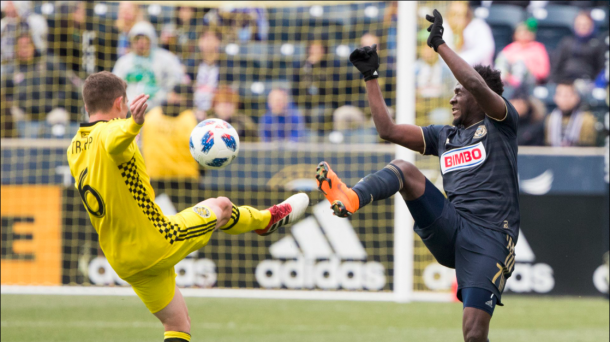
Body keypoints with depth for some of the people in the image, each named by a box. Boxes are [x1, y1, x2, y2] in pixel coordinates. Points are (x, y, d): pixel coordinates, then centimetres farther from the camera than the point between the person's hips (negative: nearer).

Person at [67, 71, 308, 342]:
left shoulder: (75, 148, 6)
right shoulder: (111, 130, -20)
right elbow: (114, 141, -47)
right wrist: (134, 124, -67)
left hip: (123, 263, 8)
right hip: (157, 242, -8)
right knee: (221, 207, 18)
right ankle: (268, 219, 49)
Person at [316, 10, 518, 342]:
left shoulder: (500, 124, 6)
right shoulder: (444, 136, 24)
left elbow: (477, 84, -13)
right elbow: (389, 130, 21)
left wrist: (440, 44, -9)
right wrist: (370, 77, 20)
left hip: (489, 237, -5)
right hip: (449, 227, 5)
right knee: (403, 168, -14)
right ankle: (351, 198, -43)